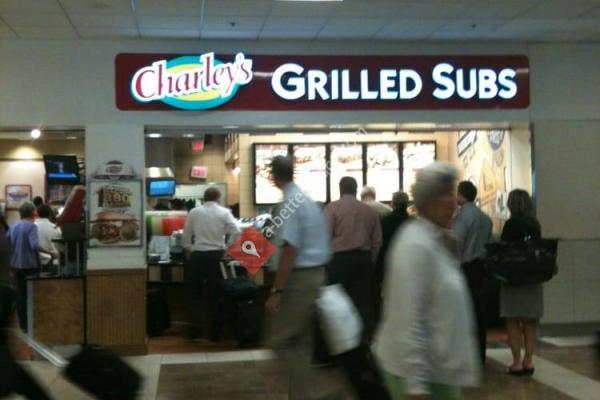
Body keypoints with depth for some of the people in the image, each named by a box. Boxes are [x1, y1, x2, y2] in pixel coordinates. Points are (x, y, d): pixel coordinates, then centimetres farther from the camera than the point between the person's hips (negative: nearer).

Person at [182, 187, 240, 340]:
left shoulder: (194, 212, 4)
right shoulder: (224, 212, 1)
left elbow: (186, 237, 5)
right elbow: (236, 232, -10)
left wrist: (189, 253, 18)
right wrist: (227, 248, 2)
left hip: (198, 255, 0)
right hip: (217, 255, 0)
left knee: (193, 291, 14)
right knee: (215, 293, 9)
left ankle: (194, 327, 7)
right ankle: (215, 331, 12)